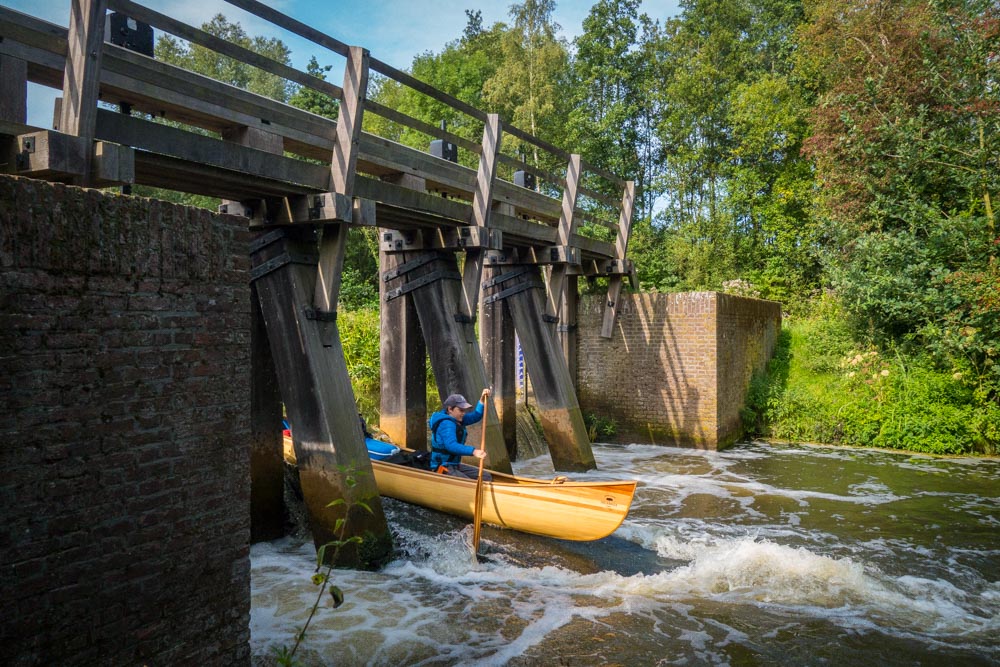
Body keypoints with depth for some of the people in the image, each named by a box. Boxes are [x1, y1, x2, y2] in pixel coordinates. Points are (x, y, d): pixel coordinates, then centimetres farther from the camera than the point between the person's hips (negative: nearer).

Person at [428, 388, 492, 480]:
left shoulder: (457, 420, 10)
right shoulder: (446, 424, -21)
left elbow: (475, 417, 15)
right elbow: (451, 445, -36)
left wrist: (482, 400, -2)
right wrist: (473, 451, -49)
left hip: (455, 465, 10)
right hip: (442, 468, -10)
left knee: (485, 476, 6)